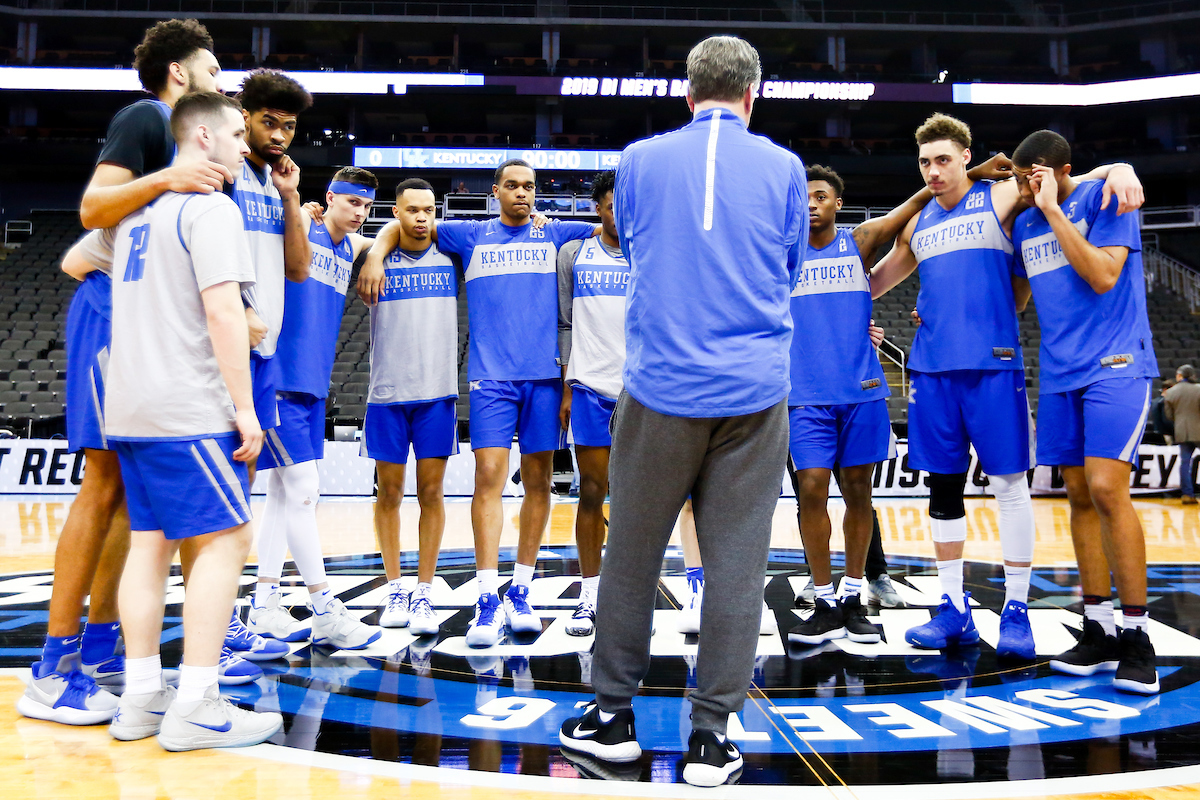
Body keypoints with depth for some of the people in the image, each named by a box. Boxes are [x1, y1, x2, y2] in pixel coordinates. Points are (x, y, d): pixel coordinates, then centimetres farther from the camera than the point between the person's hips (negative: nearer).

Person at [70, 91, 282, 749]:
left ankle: (140, 698, 14)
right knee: (225, 539, -4)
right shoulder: (210, 207, -9)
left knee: (150, 541, 10)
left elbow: (74, 260, 33)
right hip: (188, 410, -9)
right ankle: (194, 708, -4)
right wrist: (245, 407, -16)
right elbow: (222, 310, -18)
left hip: (130, 410, 9)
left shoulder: (136, 208, 17)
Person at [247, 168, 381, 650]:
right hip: (280, 377, -8)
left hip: (314, 383, 8)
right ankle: (325, 614, -4)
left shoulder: (355, 248, 17)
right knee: (303, 489, -9)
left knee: (285, 493, 10)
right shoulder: (299, 225, -3)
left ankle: (264, 605, 18)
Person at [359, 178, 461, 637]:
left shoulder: (452, 255, 8)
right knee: (389, 492, 6)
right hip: (387, 393, 0)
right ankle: (394, 590, 19)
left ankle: (423, 595, 8)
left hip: (438, 393, 0)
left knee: (430, 492, 1)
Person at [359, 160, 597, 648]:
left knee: (537, 480, 3)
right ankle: (488, 602, -10)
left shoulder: (554, 234, 14)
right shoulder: (471, 236, 12)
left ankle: (520, 594, 13)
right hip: (492, 376, -1)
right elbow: (400, 226, 18)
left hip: (545, 375, 2)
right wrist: (375, 256, 0)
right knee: (489, 475, -12)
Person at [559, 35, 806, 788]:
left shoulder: (640, 160, 5)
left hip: (661, 387, 0)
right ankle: (712, 735, 12)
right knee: (736, 564, 5)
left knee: (633, 554, 11)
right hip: (754, 393, 0)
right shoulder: (784, 168, 5)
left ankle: (613, 713, 24)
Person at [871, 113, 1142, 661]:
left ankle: (1016, 610, 10)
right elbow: (871, 283, 31)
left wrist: (1119, 168, -15)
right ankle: (954, 610, 15)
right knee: (943, 487, 6)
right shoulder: (917, 225, 19)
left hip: (993, 364, -4)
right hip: (932, 368, 4)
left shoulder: (1001, 198, 6)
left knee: (1009, 484, -1)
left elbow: (1076, 181, 4)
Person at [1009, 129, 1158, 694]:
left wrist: (1053, 209, -15)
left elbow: (1102, 276, -16)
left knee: (1106, 489, -17)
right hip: (1059, 375, 6)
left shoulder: (1105, 197, -3)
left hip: (1114, 367, -6)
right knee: (1079, 497, 5)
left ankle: (1136, 638, -7)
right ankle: (1099, 632, 12)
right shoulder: (1024, 223, 15)